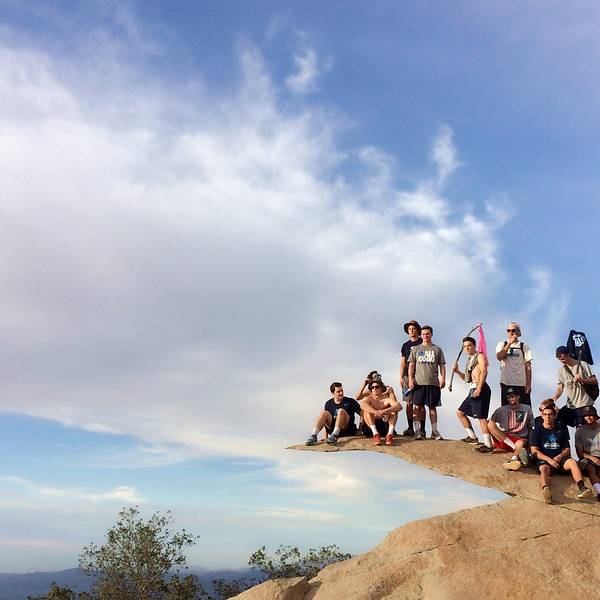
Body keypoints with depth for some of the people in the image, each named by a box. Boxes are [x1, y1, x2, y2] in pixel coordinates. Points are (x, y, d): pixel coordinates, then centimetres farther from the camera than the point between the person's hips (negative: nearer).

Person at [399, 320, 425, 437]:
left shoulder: (423, 343, 5)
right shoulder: (405, 345, 18)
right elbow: (403, 362, 16)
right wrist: (401, 377, 6)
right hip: (407, 376, 4)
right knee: (408, 403, 1)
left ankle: (422, 428, -2)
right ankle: (410, 428, 5)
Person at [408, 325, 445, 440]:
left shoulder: (437, 349, 11)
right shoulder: (416, 349, 10)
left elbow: (442, 365, 9)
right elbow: (411, 365, 6)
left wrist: (443, 379, -3)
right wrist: (410, 379, -5)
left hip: (433, 382, 0)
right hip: (418, 382, 0)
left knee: (432, 407, 5)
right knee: (417, 406, -4)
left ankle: (434, 431, 10)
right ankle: (417, 430, 1)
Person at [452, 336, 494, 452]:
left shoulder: (480, 356, -3)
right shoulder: (470, 360, 23)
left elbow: (484, 371, -18)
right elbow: (467, 378, 28)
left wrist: (479, 388, -25)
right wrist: (457, 371, 11)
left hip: (480, 389, -10)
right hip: (473, 390, 10)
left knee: (481, 417, -14)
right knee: (460, 412, 16)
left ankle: (488, 445, -15)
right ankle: (472, 437, 22)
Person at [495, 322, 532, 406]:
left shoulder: (524, 346, 6)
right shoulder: (501, 344, 10)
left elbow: (528, 366, 3)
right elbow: (499, 357, -10)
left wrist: (528, 384, -4)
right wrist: (509, 343, -14)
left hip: (521, 384, -1)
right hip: (506, 383, 1)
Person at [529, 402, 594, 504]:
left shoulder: (561, 429, 19)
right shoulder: (537, 430, 10)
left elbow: (567, 449, 17)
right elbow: (534, 451, 1)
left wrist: (560, 456, -6)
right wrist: (548, 459, -15)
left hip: (560, 458, 3)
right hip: (544, 459, -3)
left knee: (572, 462, -29)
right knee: (544, 468, -36)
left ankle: (581, 488, -50)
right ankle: (546, 490, -68)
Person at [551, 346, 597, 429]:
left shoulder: (582, 365, 0)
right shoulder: (561, 370, 11)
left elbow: (595, 381, -1)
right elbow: (560, 388, 4)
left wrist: (582, 380, -19)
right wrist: (555, 397, -17)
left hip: (584, 404, -5)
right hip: (570, 405, 5)